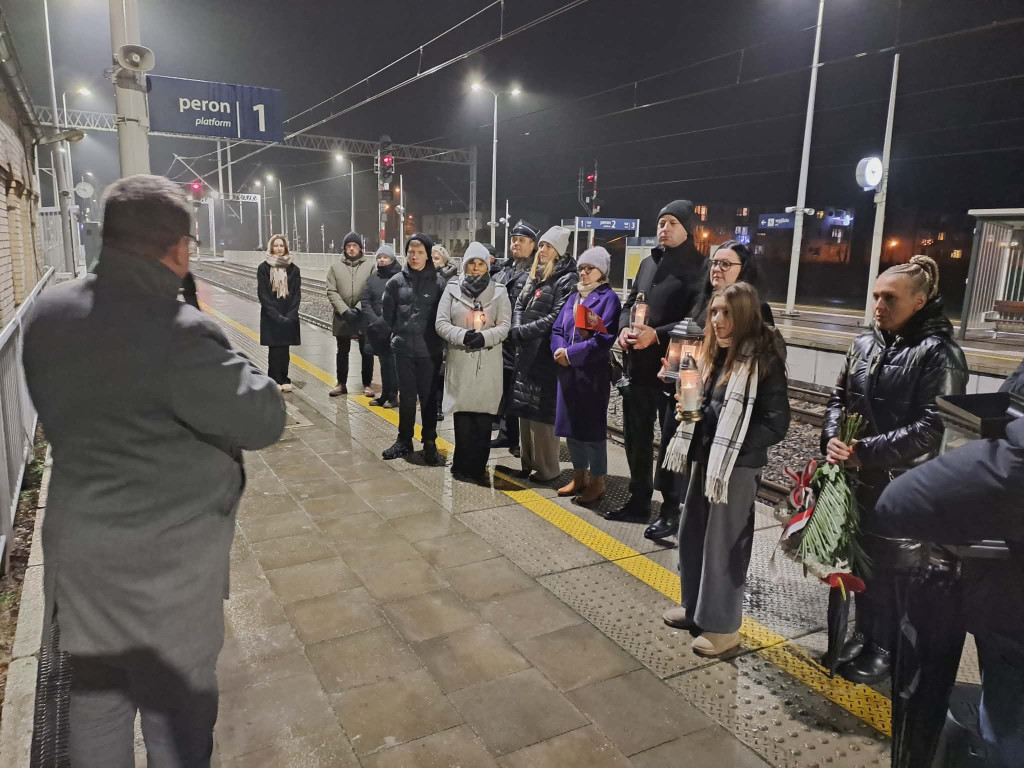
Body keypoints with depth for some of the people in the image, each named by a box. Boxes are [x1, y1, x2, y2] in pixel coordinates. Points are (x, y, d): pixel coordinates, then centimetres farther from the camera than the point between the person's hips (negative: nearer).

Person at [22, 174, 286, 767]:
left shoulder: (48, 314, 0)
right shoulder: (180, 332, -24)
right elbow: (265, 419, -19)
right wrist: (229, 364, -5)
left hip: (77, 539, 7)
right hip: (168, 552, -7)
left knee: (97, 695, 23)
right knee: (178, 704, 14)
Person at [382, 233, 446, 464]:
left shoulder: (438, 282, -5)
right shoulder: (396, 281, 1)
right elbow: (387, 314, 8)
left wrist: (433, 337, 0)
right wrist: (400, 334, 8)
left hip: (430, 350, -2)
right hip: (403, 349, 2)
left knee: (429, 397, 6)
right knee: (406, 397, 11)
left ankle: (429, 443, 17)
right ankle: (404, 441, 22)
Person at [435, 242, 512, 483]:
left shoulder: (499, 291, 6)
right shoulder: (452, 288, 6)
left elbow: (505, 326, 0)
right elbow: (441, 323, 2)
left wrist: (485, 337, -18)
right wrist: (463, 335, -16)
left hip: (488, 363, 0)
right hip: (460, 361, 0)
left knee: (483, 418, 2)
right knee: (463, 416, 2)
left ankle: (477, 468, 14)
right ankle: (464, 467, 15)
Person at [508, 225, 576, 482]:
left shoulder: (567, 280, -8)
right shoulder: (534, 275, 17)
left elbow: (556, 318, -17)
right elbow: (519, 307, 12)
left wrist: (520, 332, -13)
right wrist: (518, 332, -8)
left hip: (546, 355, -8)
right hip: (526, 352, 8)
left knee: (542, 411, -2)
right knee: (525, 407, 12)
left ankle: (547, 467, 10)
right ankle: (528, 461, 24)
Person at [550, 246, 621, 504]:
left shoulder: (608, 297, -6)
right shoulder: (574, 297, 15)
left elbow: (604, 339, -16)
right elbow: (557, 330, 12)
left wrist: (571, 354, -16)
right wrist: (560, 351, -9)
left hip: (593, 373, -7)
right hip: (568, 372, 7)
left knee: (592, 426, 2)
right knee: (571, 425, 12)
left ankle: (597, 481, 14)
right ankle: (579, 476, 27)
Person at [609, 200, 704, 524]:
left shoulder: (698, 266, -8)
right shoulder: (648, 263, 15)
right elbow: (630, 303, 18)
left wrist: (657, 335, -22)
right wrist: (624, 329, -3)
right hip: (638, 366, 7)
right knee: (636, 437, 14)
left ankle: (671, 508, 17)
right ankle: (639, 501, 29)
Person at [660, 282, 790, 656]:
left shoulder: (765, 362, -15)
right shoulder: (715, 354, 8)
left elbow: (776, 424, -16)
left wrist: (731, 444, -19)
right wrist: (689, 410, 0)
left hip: (738, 467, -8)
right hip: (705, 458, 8)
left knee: (723, 544, 2)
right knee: (691, 534, 16)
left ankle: (723, 625, 19)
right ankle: (695, 606, 34)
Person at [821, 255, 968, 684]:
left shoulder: (939, 354, -13)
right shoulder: (865, 344, 6)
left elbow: (932, 428, -19)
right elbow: (839, 398, 11)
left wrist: (865, 453, -22)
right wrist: (833, 440, -8)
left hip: (898, 485, -6)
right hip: (855, 477, 6)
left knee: (887, 567, 6)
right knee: (859, 560, 17)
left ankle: (885, 651, 27)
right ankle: (863, 637, 37)